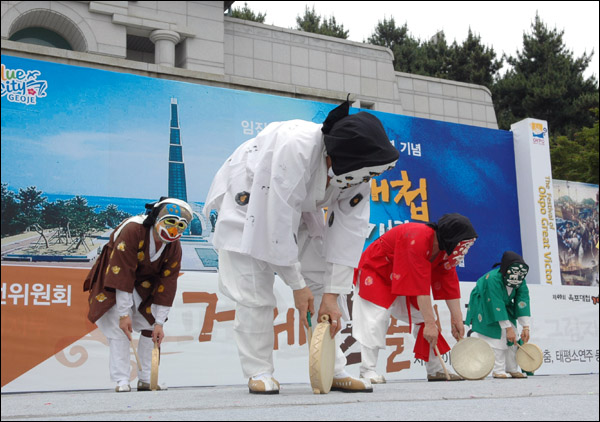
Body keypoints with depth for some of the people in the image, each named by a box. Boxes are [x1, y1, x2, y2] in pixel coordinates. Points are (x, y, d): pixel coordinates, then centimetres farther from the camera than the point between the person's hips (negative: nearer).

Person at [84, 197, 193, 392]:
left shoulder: (174, 248, -16)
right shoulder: (132, 230, -34)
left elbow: (167, 284, -14)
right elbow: (122, 274, -33)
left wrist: (159, 322, -16)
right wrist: (124, 314, -33)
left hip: (144, 283, 5)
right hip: (113, 276, -5)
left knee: (151, 325, -3)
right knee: (119, 326, -18)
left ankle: (146, 379, 6)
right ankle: (121, 380, -11)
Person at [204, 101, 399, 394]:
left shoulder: (356, 169, -21)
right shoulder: (296, 148, -41)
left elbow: (349, 232, -19)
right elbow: (280, 221, -36)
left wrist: (332, 295, -21)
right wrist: (297, 285, -27)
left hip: (300, 205, 6)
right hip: (248, 195, -5)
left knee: (323, 280, 0)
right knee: (253, 290, -12)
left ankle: (334, 370, 7)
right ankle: (259, 373, 1)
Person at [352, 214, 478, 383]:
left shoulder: (446, 248, -11)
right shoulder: (418, 239, -37)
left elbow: (450, 285, -5)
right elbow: (421, 287, -38)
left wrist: (457, 320, -7)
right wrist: (430, 324, -35)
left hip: (405, 280, 8)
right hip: (376, 270, -8)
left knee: (422, 317, 3)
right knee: (378, 317, -20)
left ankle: (436, 370, 9)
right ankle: (368, 371, -14)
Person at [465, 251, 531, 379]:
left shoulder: (520, 281, -15)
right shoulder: (493, 279, -35)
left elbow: (523, 302, -20)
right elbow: (497, 306, -36)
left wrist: (525, 327, -25)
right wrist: (508, 328, -35)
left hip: (505, 306, 7)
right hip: (484, 307, -6)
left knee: (512, 337, -1)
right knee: (496, 335, -18)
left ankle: (512, 369, 9)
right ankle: (498, 370, -11)